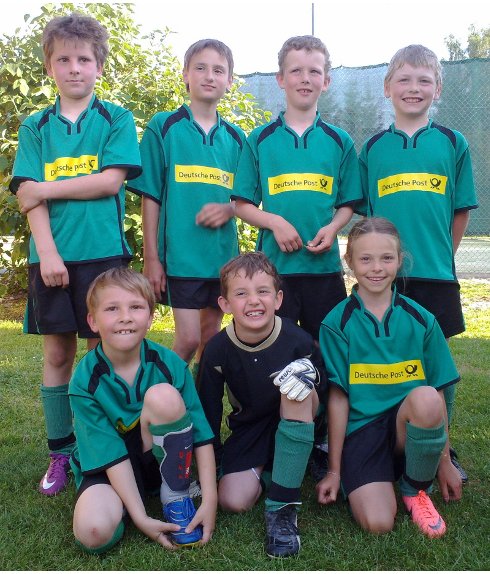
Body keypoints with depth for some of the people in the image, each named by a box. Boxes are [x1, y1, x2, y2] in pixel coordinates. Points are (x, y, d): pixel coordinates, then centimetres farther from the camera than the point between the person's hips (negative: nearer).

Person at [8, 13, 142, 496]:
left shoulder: (116, 120, 6)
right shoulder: (36, 127, 12)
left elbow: (111, 180, -8)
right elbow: (28, 195, 1)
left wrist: (47, 187, -7)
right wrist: (47, 252, -11)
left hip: (103, 253, -2)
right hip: (50, 257, 2)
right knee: (57, 354, 7)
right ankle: (61, 453, 20)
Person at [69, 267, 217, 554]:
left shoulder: (170, 365, -15)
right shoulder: (85, 381, -16)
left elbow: (203, 435, -13)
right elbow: (112, 455, -17)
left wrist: (209, 501, -19)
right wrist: (141, 518, -22)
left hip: (161, 459, 1)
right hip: (107, 467, -1)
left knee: (163, 396, -30)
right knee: (94, 532, -33)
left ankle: (177, 497, -11)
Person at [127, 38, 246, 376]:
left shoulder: (235, 138, 10)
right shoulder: (164, 127, -1)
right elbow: (151, 196, -2)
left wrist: (228, 209, -9)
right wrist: (151, 256, -6)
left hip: (223, 253, 4)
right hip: (180, 253, -4)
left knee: (211, 336, 13)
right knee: (189, 338, -7)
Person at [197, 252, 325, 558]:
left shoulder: (299, 341, -20)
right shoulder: (217, 350, -15)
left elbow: (317, 407, -8)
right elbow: (209, 410, -2)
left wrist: (308, 384, -32)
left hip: (293, 428, -1)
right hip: (248, 430, 1)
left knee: (295, 384, -33)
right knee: (232, 500, -21)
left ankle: (282, 508, -25)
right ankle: (261, 472, 17)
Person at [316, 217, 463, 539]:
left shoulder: (421, 320, 1)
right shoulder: (337, 323, -3)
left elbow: (438, 393, 5)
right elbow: (338, 397, -3)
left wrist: (445, 460, 7)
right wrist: (334, 471, -1)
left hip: (413, 427, 2)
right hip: (361, 429, -2)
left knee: (425, 398, -34)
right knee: (377, 523, -25)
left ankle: (416, 489, -5)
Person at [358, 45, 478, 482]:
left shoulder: (452, 143, 5)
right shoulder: (373, 148, 7)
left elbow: (461, 211, 8)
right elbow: (366, 212, 10)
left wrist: (439, 255, 5)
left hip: (436, 274, 0)